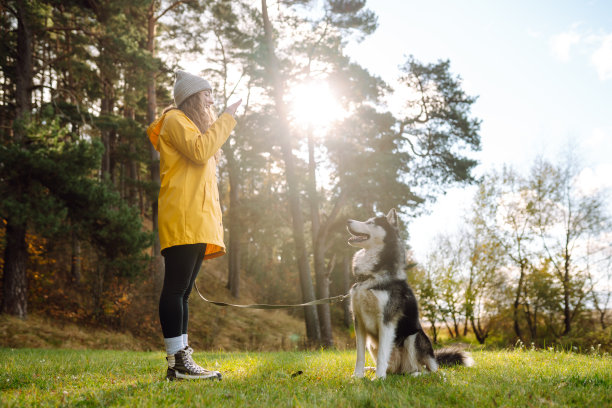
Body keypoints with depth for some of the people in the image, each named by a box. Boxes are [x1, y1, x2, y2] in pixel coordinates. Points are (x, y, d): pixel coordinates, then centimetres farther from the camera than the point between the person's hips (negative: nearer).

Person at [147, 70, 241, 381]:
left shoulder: (197, 125, 31)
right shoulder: (175, 120, 2)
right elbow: (200, 151, -16)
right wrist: (226, 118, -8)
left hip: (199, 220, 10)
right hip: (182, 218, -10)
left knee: (183, 291, 5)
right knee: (176, 288, -12)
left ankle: (181, 361, 5)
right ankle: (177, 361, -14)